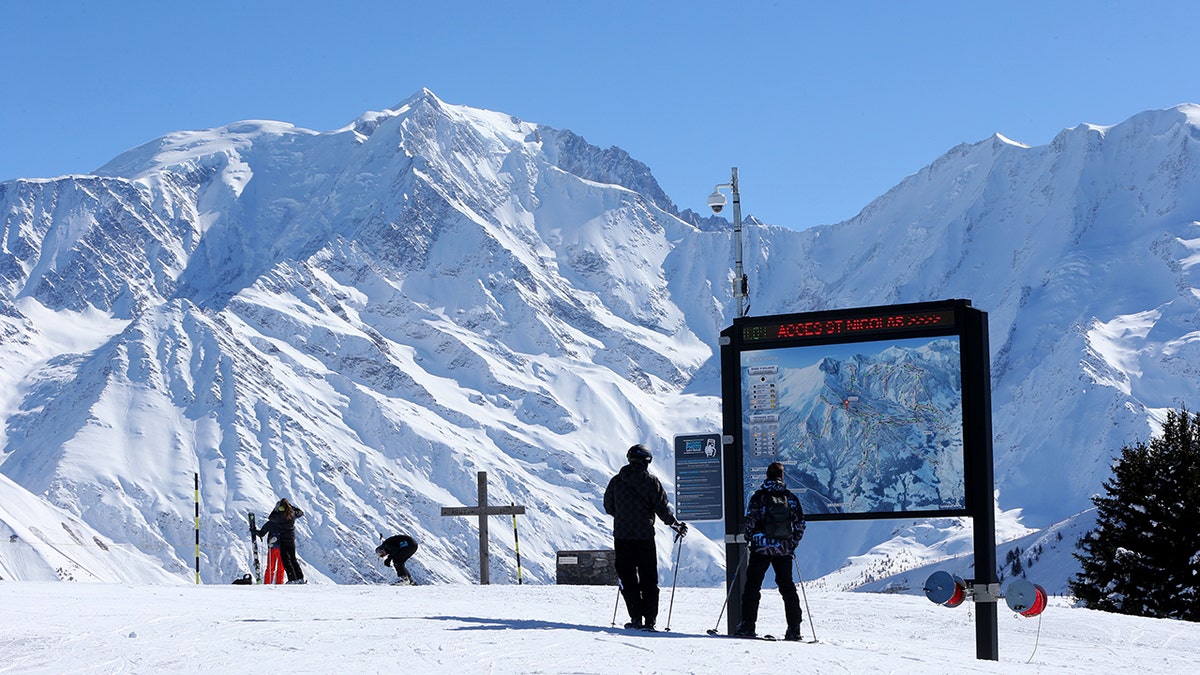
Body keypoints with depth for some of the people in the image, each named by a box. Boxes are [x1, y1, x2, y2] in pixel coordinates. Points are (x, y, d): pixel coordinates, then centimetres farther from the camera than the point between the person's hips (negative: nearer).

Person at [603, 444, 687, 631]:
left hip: (622, 536, 1)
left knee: (627, 578, 6)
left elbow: (608, 507, 12)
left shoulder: (616, 481, 2)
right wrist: (676, 525, 11)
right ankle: (650, 620, 5)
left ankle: (636, 618, -1)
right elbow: (662, 509, -6)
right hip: (645, 536, -1)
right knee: (649, 580, 8)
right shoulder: (651, 482, -5)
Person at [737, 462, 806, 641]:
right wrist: (792, 544, 16)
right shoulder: (790, 498, 3)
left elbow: (750, 521, -6)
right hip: (784, 550, 2)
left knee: (752, 585, 4)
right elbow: (800, 523, 4)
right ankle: (794, 629, 4)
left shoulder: (758, 496, -4)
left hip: (761, 548, -2)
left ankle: (747, 625, -2)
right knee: (787, 587, 9)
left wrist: (752, 539, 11)